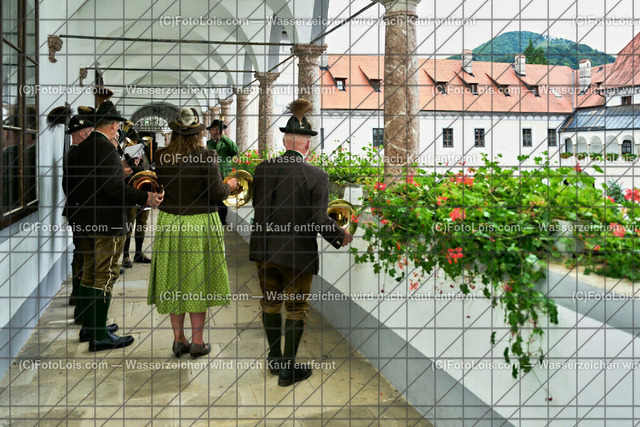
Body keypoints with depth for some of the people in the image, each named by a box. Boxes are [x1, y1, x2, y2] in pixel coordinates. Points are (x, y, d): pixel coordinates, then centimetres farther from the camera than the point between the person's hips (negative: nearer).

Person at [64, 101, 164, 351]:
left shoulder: (79, 149, 10)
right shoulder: (106, 148, -17)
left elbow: (69, 183, 15)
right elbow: (113, 186, -26)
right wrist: (144, 198, -24)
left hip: (85, 221, 9)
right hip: (106, 223, -9)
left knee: (89, 273, 18)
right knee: (105, 277, -3)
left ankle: (88, 327, 28)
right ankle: (99, 336, 1)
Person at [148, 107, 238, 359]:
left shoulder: (161, 157, -4)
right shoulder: (206, 157, -14)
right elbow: (217, 194, -13)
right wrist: (230, 186, 7)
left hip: (169, 223, 3)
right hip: (200, 224, -3)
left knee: (174, 282, 13)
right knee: (198, 281, 7)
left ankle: (179, 340, 21)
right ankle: (197, 342, 14)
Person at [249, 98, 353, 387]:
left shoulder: (263, 169, -6)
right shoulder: (316, 176, -18)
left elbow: (257, 206, 3)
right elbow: (318, 221, -19)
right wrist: (341, 237, -1)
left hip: (264, 249, 4)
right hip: (297, 254, -4)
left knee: (270, 303, 23)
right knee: (295, 310, 14)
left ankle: (274, 358, 39)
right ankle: (288, 369, 24)